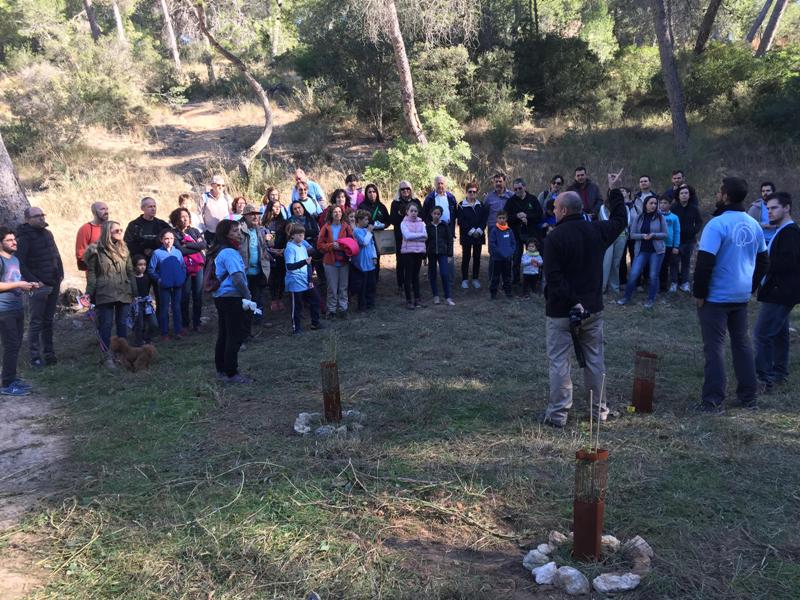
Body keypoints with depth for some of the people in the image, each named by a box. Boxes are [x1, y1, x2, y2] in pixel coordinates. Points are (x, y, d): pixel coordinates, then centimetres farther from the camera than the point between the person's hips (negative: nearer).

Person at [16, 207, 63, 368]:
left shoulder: (47, 234, 12)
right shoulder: (24, 238, -9)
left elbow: (56, 255, 20)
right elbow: (19, 264, -13)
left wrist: (60, 275, 10)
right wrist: (34, 281, -17)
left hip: (53, 285, 6)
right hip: (39, 287, -6)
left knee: (48, 321, 11)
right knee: (36, 322, -2)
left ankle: (48, 354, 18)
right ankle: (35, 357, 4)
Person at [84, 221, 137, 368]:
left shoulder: (123, 249, 10)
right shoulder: (96, 251, -2)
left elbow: (130, 272, 12)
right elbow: (91, 273, -1)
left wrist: (134, 292, 10)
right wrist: (89, 293, -7)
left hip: (124, 293, 4)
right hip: (105, 294, -4)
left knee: (123, 324, 8)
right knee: (106, 325, 0)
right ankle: (108, 356, 5)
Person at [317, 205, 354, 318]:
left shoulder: (346, 227, 2)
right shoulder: (326, 228, -3)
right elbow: (320, 245, -4)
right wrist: (331, 246, -17)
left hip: (344, 261, 2)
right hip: (330, 262, -2)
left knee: (343, 287, 8)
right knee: (332, 288, 4)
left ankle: (342, 309, 18)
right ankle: (331, 310, 15)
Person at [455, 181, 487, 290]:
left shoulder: (481, 205, 9)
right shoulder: (461, 205, -1)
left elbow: (484, 219, 4)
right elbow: (461, 221, -7)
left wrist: (479, 230, -11)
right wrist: (471, 231, -14)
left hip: (479, 235, 3)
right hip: (466, 236, -3)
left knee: (477, 257, 7)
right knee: (466, 257, 2)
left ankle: (475, 279, 15)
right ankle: (465, 280, 9)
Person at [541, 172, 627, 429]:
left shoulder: (554, 238, -15)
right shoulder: (597, 231, 2)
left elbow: (553, 277, -22)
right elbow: (620, 220, 23)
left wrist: (571, 302, -19)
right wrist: (615, 192, 31)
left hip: (561, 311, -5)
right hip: (593, 308, 5)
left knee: (559, 361, 2)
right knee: (595, 359, 15)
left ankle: (558, 413, 6)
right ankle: (599, 410, 25)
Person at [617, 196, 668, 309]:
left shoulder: (660, 217, -1)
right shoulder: (638, 218, 2)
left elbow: (665, 234, -1)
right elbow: (632, 235, 1)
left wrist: (653, 235, -18)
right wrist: (643, 236, -17)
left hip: (657, 250, -1)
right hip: (641, 250, 1)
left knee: (653, 276, 2)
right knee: (633, 274, -6)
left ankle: (650, 299, 16)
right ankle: (627, 296, 10)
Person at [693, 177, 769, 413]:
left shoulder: (717, 224, -17)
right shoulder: (754, 224, 7)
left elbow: (705, 263, -21)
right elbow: (763, 261, 15)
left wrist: (699, 293, -12)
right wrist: (751, 285, 20)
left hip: (716, 296, -7)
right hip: (742, 295, 7)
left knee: (714, 346, -2)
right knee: (742, 342, 16)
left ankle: (714, 401, 0)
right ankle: (748, 396, 24)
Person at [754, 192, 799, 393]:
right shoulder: (783, 231, 14)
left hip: (780, 293, -10)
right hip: (780, 291, 10)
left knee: (762, 333, -10)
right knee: (779, 333, 16)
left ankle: (764, 378, -5)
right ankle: (779, 374, 27)